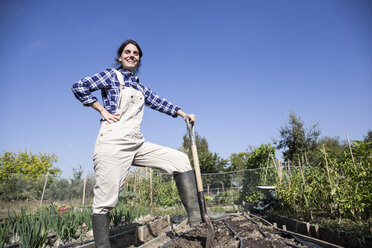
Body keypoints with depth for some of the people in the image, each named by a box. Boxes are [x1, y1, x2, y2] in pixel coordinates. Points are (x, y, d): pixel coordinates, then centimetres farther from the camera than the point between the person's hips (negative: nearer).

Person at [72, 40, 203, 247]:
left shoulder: (139, 85, 22)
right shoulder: (111, 75, 5)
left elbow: (159, 102, 25)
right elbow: (79, 87, -1)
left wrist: (184, 115, 20)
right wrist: (103, 110, -5)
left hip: (138, 144, 7)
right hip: (113, 144, -6)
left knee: (180, 159, -4)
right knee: (105, 201, -7)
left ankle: (195, 216, -4)